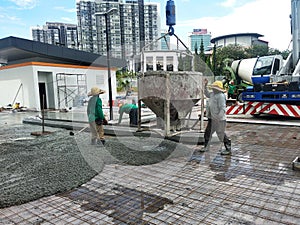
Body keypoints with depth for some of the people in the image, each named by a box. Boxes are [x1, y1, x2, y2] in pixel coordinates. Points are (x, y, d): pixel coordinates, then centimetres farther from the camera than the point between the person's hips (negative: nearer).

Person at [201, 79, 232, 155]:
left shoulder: (221, 96, -19)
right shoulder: (213, 94, 8)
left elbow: (223, 108, -24)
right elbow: (207, 94, 30)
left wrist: (219, 117, -29)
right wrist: (205, 85, 23)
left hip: (219, 119, -9)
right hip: (212, 118, 10)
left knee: (221, 134, 0)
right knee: (207, 132, 15)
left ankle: (228, 149, 13)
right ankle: (206, 147, 29)